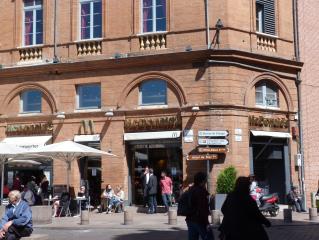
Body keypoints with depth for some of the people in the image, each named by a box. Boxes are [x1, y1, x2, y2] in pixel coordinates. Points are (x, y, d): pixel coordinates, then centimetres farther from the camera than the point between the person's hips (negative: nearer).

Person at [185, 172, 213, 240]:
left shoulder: (190, 190, 12)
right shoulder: (201, 191, -15)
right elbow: (203, 209, -20)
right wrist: (206, 223, -19)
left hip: (190, 220, 8)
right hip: (200, 221, -8)